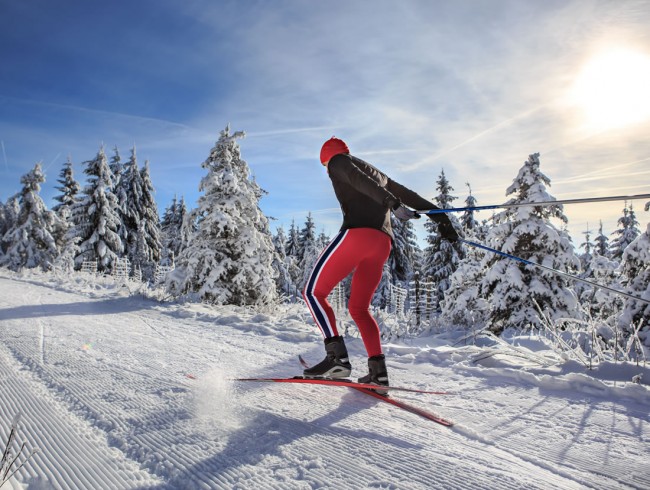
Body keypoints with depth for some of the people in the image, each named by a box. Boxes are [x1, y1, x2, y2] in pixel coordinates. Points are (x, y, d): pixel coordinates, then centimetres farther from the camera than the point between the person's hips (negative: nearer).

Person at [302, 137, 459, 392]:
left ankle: (337, 357, -13)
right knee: (358, 308, 15)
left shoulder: (338, 160, 13)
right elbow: (408, 194, 28)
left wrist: (393, 204, -21)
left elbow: (360, 181, -7)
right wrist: (438, 216, 25)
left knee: (313, 292, 1)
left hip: (357, 234, -7)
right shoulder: (378, 173, 34)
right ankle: (378, 370, 3)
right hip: (383, 243, 8)